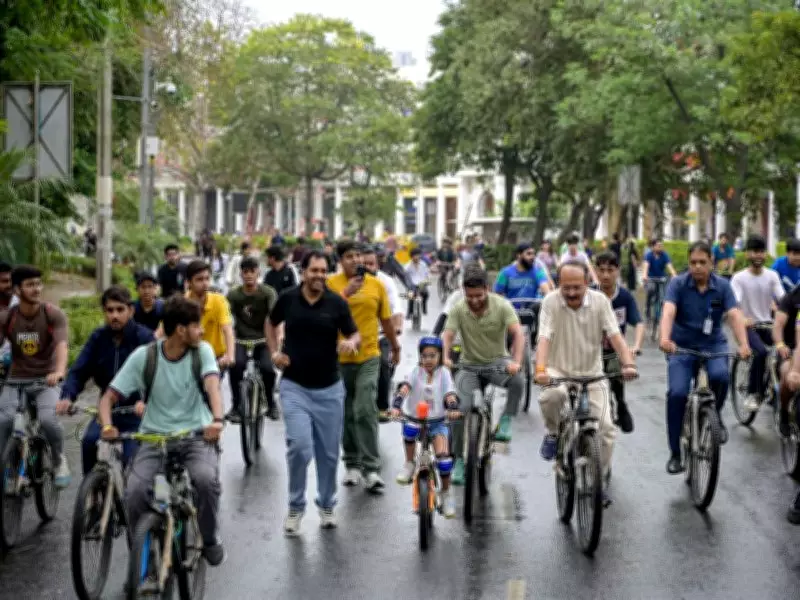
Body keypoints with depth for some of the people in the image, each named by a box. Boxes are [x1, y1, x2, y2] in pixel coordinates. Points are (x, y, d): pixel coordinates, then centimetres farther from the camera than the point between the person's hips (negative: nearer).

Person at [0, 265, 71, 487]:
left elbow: (61, 345, -25)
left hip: (47, 381, -2)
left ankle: (59, 461, 2)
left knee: (47, 419, -27)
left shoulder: (54, 314, -11)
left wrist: (59, 372, -45)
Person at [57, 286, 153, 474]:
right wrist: (67, 397, -24)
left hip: (135, 411, -3)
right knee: (89, 441, -25)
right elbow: (79, 371, -4)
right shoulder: (98, 337, 1)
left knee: (132, 461, -16)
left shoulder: (144, 337, -11)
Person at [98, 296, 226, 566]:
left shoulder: (202, 351, -3)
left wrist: (217, 419, -43)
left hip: (197, 435, 0)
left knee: (206, 479, -31)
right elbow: (109, 396, -4)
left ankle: (210, 540, -2)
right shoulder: (143, 356, -4)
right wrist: (107, 426, -26)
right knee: (135, 491, -26)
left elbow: (212, 386, -21)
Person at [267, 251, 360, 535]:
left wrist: (351, 342, -26)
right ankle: (296, 507, 5)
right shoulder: (287, 298, -4)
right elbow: (271, 323, 15)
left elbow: (355, 334, -2)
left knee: (328, 452, 10)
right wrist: (274, 352, 2)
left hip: (329, 388, 1)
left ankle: (327, 505, 29)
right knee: (299, 447, -13)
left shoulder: (337, 303, -7)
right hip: (294, 386, -1)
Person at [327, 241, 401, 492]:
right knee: (346, 414, 10)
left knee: (365, 410, -11)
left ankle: (371, 469, -8)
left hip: (368, 356, 0)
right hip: (339, 357, 1)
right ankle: (352, 464, 24)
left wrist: (395, 347, 22)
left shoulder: (376, 284, 2)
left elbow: (386, 319, 13)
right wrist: (346, 292, -25)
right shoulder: (331, 284, -3)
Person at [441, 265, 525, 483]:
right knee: (461, 408, -16)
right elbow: (447, 336, -20)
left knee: (518, 382, -34)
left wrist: (516, 362, -42)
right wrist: (445, 358, -41)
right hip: (470, 365, 1)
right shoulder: (458, 310, -11)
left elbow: (518, 334, -26)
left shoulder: (501, 306, -15)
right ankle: (459, 461, -1)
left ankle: (505, 423, -13)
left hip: (497, 361, -1)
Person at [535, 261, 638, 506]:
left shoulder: (600, 301, -7)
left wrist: (628, 363, -31)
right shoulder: (551, 302, -12)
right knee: (550, 396, -37)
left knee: (606, 427, -9)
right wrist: (540, 369, -40)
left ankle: (599, 479, 13)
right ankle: (553, 433, -4)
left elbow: (615, 335, -14)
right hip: (559, 371, -2)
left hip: (592, 374, 2)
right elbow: (544, 338, -22)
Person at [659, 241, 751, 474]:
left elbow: (734, 315, -18)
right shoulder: (678, 284, -10)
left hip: (713, 345, 0)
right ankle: (675, 454, -3)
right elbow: (668, 311, -25)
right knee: (677, 393, -18)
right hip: (682, 347, 0)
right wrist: (665, 338, -45)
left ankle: (715, 416, 1)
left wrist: (743, 344, -36)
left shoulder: (722, 286, -6)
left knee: (720, 376, -31)